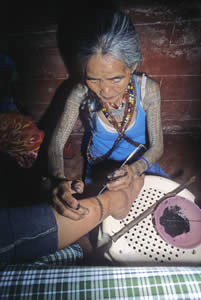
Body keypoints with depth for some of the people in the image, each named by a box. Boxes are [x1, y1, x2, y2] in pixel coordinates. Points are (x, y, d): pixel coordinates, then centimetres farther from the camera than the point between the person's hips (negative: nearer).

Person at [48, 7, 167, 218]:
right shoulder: (81, 94, -24)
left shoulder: (148, 90, -22)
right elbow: (56, 143, -24)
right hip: (98, 167, 0)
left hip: (139, 162, 1)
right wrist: (60, 181, -44)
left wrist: (135, 169, -38)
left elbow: (157, 147, -16)